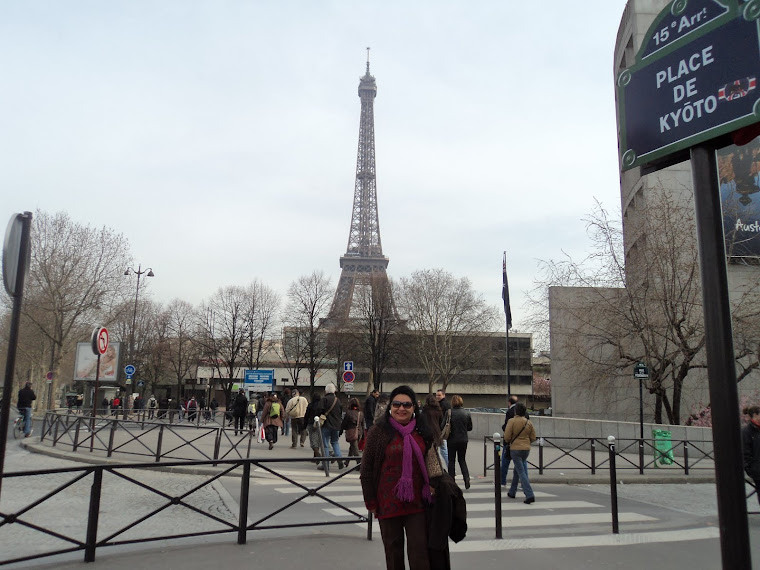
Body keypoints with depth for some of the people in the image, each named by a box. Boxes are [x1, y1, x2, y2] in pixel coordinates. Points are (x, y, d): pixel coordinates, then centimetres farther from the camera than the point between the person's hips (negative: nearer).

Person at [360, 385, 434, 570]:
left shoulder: (422, 431, 4)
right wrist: (371, 502, -3)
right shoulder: (378, 431, -5)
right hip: (388, 502, -2)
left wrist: (431, 491, 12)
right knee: (393, 552, 11)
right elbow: (366, 470, -3)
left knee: (420, 552, 1)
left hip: (417, 501, 2)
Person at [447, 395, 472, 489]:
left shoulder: (449, 413, -14)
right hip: (463, 440, 3)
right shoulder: (467, 413, -3)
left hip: (452, 440, -3)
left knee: (451, 460, 10)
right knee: (462, 460, 17)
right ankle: (466, 478, -2)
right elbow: (470, 428, 4)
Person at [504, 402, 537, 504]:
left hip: (515, 449, -5)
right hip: (526, 449, 5)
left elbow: (507, 437, -12)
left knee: (521, 472, -3)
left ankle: (529, 495, -12)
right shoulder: (529, 422, 1)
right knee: (517, 470, 21)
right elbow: (533, 438, 6)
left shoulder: (512, 421, -12)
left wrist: (510, 442, 10)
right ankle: (512, 492, 32)